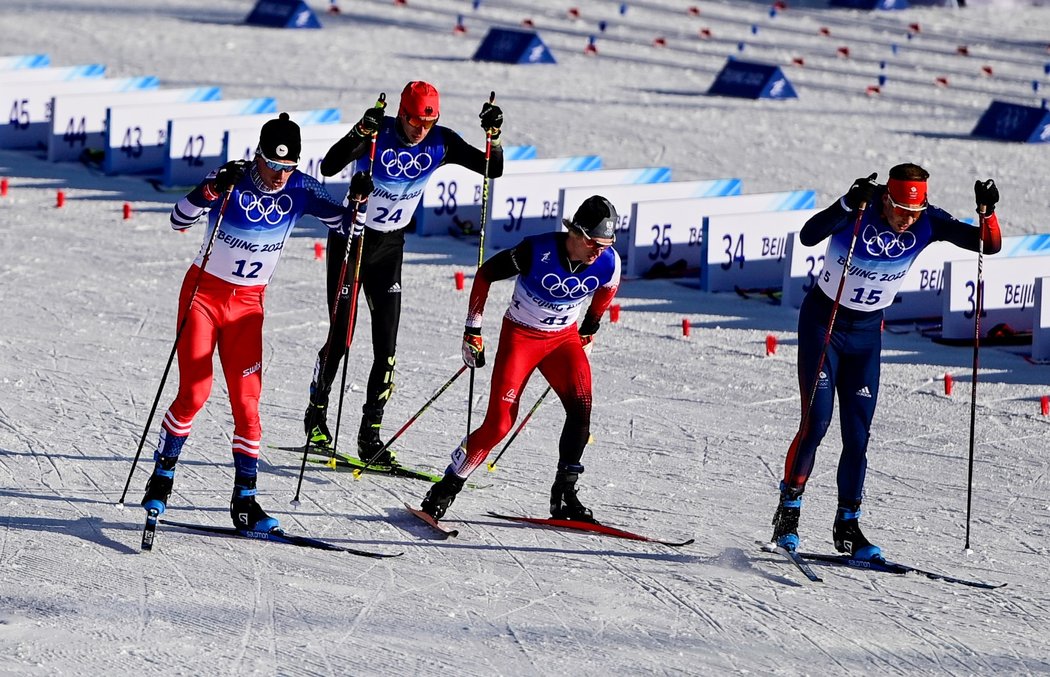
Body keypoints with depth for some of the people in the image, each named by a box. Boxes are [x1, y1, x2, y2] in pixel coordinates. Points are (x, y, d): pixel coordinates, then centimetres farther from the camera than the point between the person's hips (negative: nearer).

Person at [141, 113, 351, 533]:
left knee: (247, 403, -2)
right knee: (194, 393, -10)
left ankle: (244, 500, 4)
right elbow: (179, 221, -24)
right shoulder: (230, 181, -17)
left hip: (247, 305, 3)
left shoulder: (299, 189, -8)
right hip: (204, 293, -3)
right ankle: (161, 479, 7)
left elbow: (343, 223, -4)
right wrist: (211, 191, -42)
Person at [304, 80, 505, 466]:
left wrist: (493, 135, -24)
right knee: (341, 335, -2)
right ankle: (316, 414, 21)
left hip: (390, 246, 3)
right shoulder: (377, 136, -23)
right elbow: (328, 168, -34)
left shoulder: (441, 143, -11)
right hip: (350, 237, -3)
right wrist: (360, 133, -47)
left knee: (386, 344, -4)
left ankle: (371, 434, 2)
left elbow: (493, 170, -5)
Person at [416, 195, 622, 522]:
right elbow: (484, 274, -12)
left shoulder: (608, 263, -17)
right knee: (500, 422, -13)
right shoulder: (537, 251, -28)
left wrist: (590, 326, 24)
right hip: (520, 335, -3)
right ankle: (447, 488, 2)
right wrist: (472, 331, -10)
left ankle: (564, 495, -6)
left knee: (581, 409, -18)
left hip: (565, 338, 4)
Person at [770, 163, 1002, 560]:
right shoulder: (860, 211, -24)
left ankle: (847, 526, 13)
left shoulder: (928, 223, -14)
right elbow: (808, 237, -40)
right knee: (815, 422, -11)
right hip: (823, 319, -4)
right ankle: (788, 512, 2)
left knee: (858, 434, 2)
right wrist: (849, 204, -53)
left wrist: (987, 212, -34)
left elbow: (989, 245, -15)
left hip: (867, 332, 4)